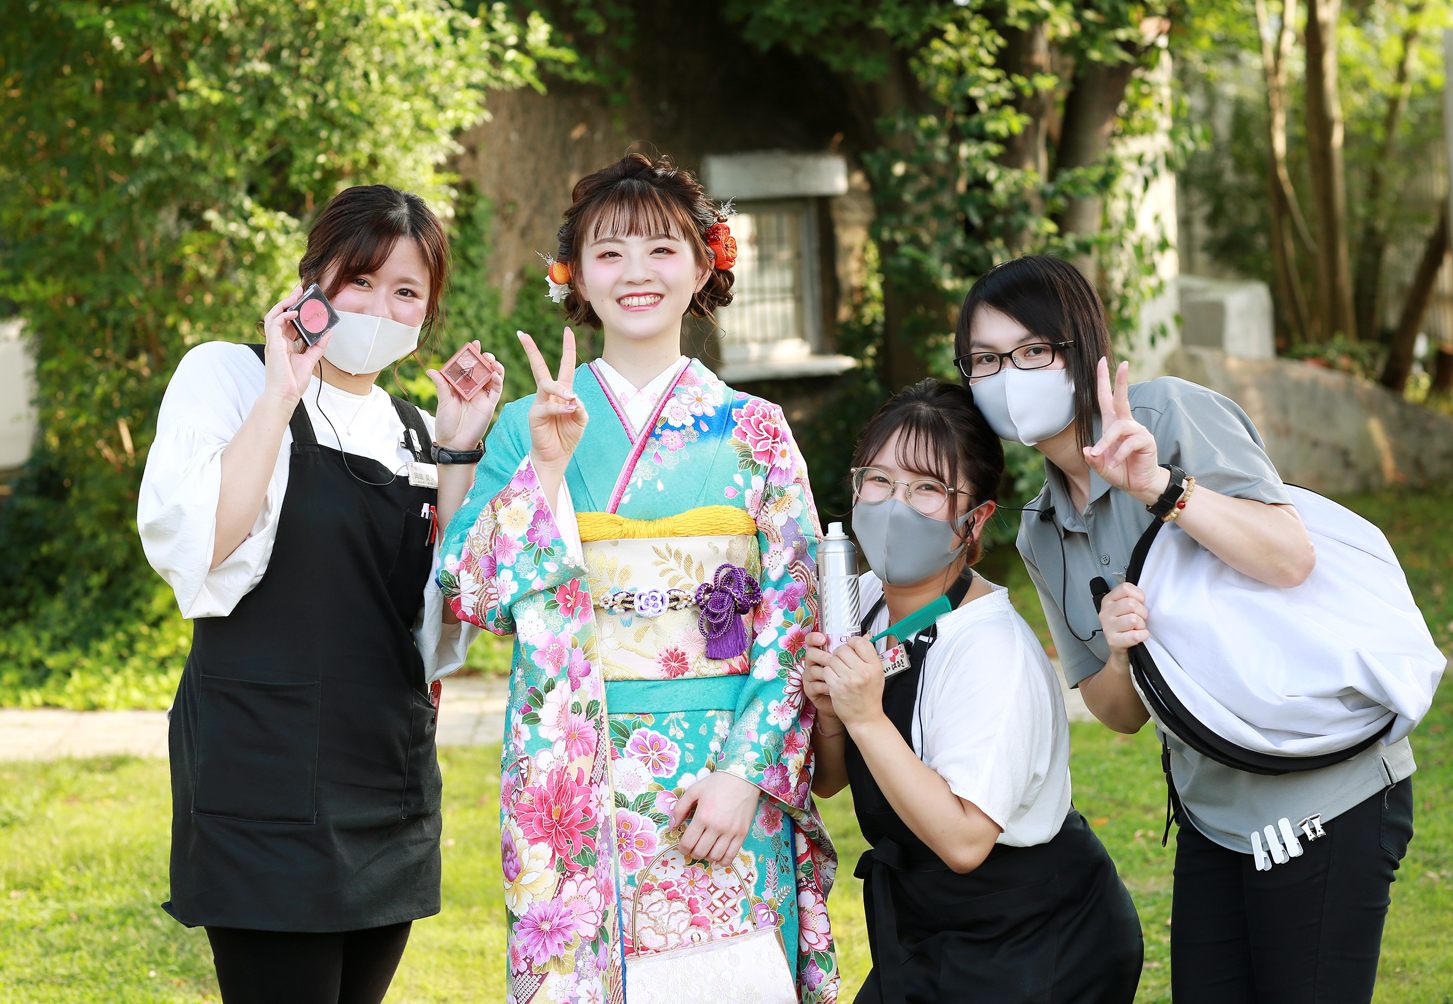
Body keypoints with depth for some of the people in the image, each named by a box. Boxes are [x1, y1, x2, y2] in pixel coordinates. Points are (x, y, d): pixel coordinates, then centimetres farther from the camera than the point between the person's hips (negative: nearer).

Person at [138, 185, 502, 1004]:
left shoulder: (414, 434, 15)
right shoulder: (227, 375, -1)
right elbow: (193, 552, -17)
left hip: (388, 781, 6)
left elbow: (448, 618, 5)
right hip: (268, 776, -6)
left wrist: (457, 450, 0)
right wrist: (283, 395, -16)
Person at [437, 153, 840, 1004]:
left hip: (721, 779, 0)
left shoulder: (754, 432, 5)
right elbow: (477, 597, -3)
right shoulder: (531, 425, 6)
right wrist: (547, 467, -13)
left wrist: (747, 773, -10)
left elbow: (794, 622, 0)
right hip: (574, 784, 0)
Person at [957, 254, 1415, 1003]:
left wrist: (1161, 486, -36)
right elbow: (1120, 714, 11)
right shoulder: (1041, 537, 10)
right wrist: (1116, 652, -12)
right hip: (1212, 813, 7)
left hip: (1325, 797, -7)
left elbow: (1291, 559, -23)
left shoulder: (1168, 413, -12)